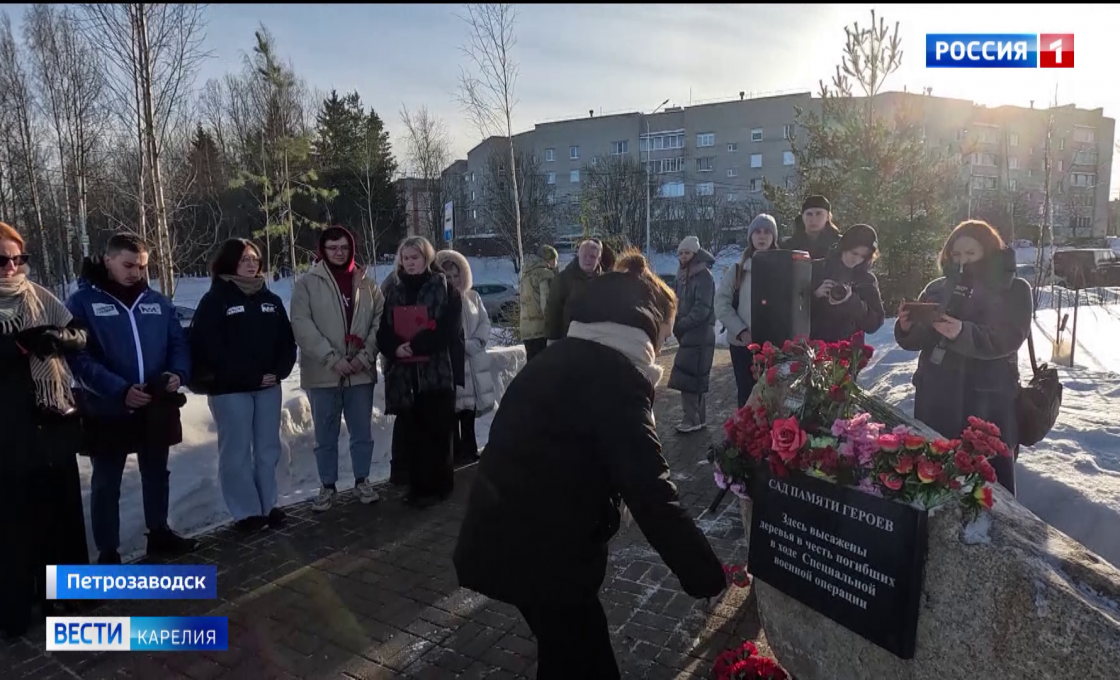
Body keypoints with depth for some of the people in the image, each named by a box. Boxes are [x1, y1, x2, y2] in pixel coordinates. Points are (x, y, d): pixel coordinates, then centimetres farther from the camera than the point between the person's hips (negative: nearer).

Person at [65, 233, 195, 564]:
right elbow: (79, 356, -16)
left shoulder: (158, 301, 5)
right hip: (107, 410, -4)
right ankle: (108, 551, 22)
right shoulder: (82, 302, -8)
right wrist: (120, 390, -26)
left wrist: (178, 373, -16)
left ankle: (159, 533, 35)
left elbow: (179, 343, 5)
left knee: (157, 474, 18)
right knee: (106, 483, 10)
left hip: (157, 408, 4)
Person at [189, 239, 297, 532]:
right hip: (230, 389, -5)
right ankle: (246, 512, 7)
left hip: (269, 386, 5)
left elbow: (287, 340, 10)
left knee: (268, 448, 10)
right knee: (237, 451, 0)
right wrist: (250, 376, -17)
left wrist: (279, 370, -9)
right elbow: (209, 347, -13)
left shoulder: (271, 299, 12)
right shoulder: (214, 301, -4)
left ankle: (268, 506, 19)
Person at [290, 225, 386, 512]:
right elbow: (301, 325, -9)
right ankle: (328, 486, 24)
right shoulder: (307, 283, -1)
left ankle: (362, 481, 27)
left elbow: (381, 320, 3)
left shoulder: (367, 284, 7)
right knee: (326, 435, 10)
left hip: (361, 372, 2)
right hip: (323, 373, -2)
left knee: (362, 432, 11)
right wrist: (331, 359, -16)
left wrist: (365, 356, -10)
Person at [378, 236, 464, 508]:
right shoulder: (394, 291, 15)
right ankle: (418, 485, 15)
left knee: (437, 431, -1)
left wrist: (417, 345, -17)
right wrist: (395, 347, -12)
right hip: (404, 372, 4)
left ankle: (436, 485, 9)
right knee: (411, 432, 5)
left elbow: (449, 329, -9)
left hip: (438, 371, -4)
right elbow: (384, 331, 10)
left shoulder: (444, 288, 1)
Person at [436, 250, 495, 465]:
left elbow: (485, 323, 9)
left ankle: (470, 452, 23)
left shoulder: (472, 297, 12)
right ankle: (457, 455, 8)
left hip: (472, 363, 5)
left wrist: (472, 344, -5)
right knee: (453, 413, 0)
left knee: (469, 413, 13)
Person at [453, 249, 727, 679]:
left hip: (505, 533, 9)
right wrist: (708, 576, -17)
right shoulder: (615, 373, -17)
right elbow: (649, 490, -23)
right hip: (536, 548, -9)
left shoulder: (565, 357, 12)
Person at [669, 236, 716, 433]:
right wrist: (677, 324, 1)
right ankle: (699, 417, 21)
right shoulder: (683, 276, 13)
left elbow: (702, 308, -18)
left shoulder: (703, 275, -12)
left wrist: (681, 325, -16)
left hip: (700, 335, -8)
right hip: (688, 334, 8)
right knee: (696, 378, 13)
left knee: (686, 378, -10)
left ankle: (692, 419, -3)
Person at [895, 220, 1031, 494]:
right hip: (935, 397, 3)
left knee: (991, 474, 2)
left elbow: (1008, 339, -14)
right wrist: (906, 327, -17)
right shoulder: (937, 288, 11)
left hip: (988, 401, -3)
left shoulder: (1014, 289, 2)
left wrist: (963, 333, -31)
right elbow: (915, 340, 6)